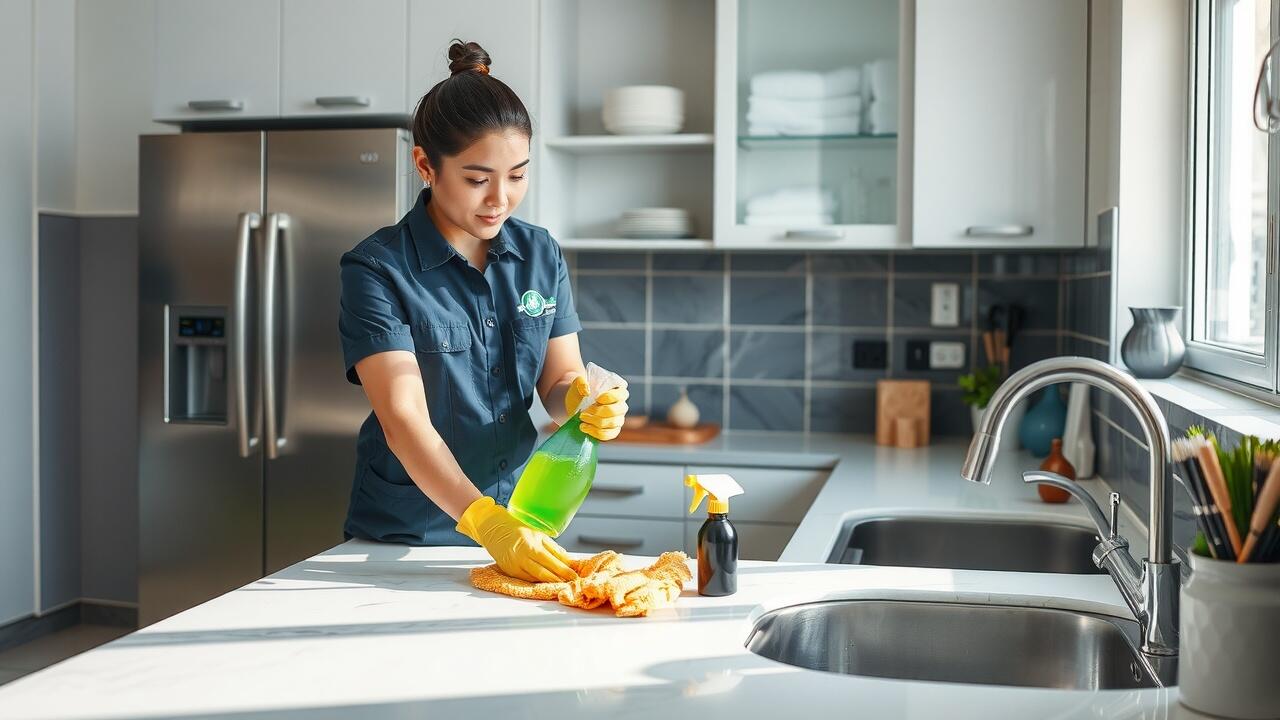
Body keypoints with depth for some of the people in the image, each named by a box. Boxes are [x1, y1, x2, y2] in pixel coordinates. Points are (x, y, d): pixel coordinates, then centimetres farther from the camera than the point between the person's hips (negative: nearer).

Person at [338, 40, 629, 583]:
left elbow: (557, 380, 4)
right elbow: (404, 421, -22)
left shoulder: (541, 255, 1)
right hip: (403, 534, -3)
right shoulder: (376, 269, -14)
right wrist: (485, 522, -34)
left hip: (519, 521, 4)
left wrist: (582, 399, -20)